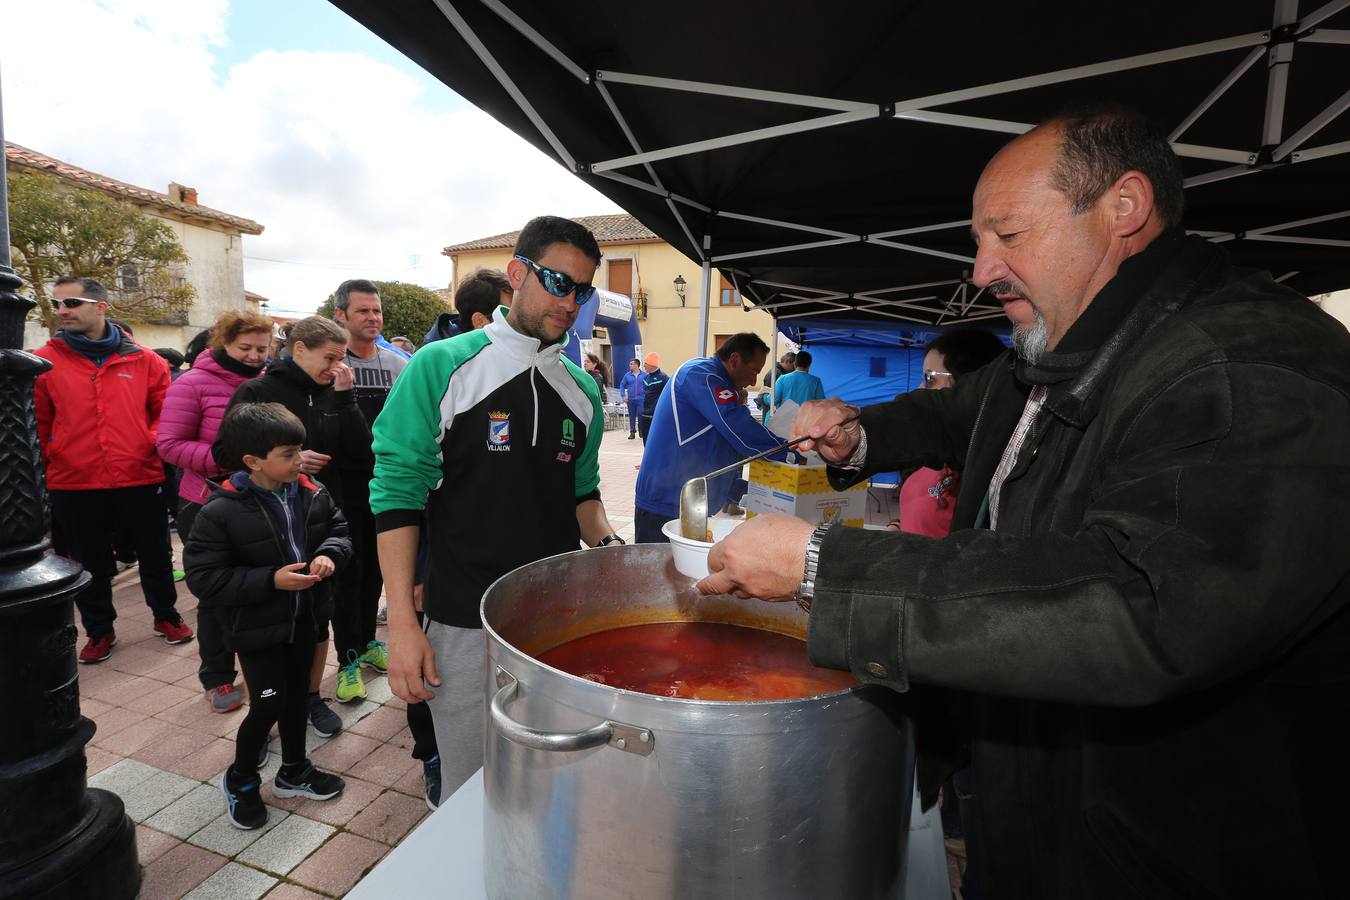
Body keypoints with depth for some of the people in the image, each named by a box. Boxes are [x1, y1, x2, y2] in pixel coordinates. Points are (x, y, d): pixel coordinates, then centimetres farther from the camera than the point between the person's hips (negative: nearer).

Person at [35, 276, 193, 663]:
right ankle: (99, 629, 32)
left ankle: (166, 615, 32)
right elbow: (37, 422, 5)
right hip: (74, 483, 0)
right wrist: (53, 456, -1)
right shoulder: (44, 361, -1)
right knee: (90, 563, 14)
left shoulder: (142, 359, 0)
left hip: (139, 477, 0)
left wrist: (153, 442, -2)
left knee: (155, 554, 12)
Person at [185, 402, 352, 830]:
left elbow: (339, 530, 5)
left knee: (297, 695, 19)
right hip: (257, 627, -5)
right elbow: (203, 577, -20)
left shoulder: (312, 494, -7)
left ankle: (294, 771, 41)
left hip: (304, 618, 5)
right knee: (269, 705, 1)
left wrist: (329, 554, -18)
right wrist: (271, 580, -27)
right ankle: (239, 780, 31)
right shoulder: (221, 512, -21)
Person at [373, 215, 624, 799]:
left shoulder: (583, 390, 6)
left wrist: (606, 543, -5)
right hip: (464, 626, -4)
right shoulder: (441, 368, -7)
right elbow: (398, 494, -8)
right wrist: (401, 623, -12)